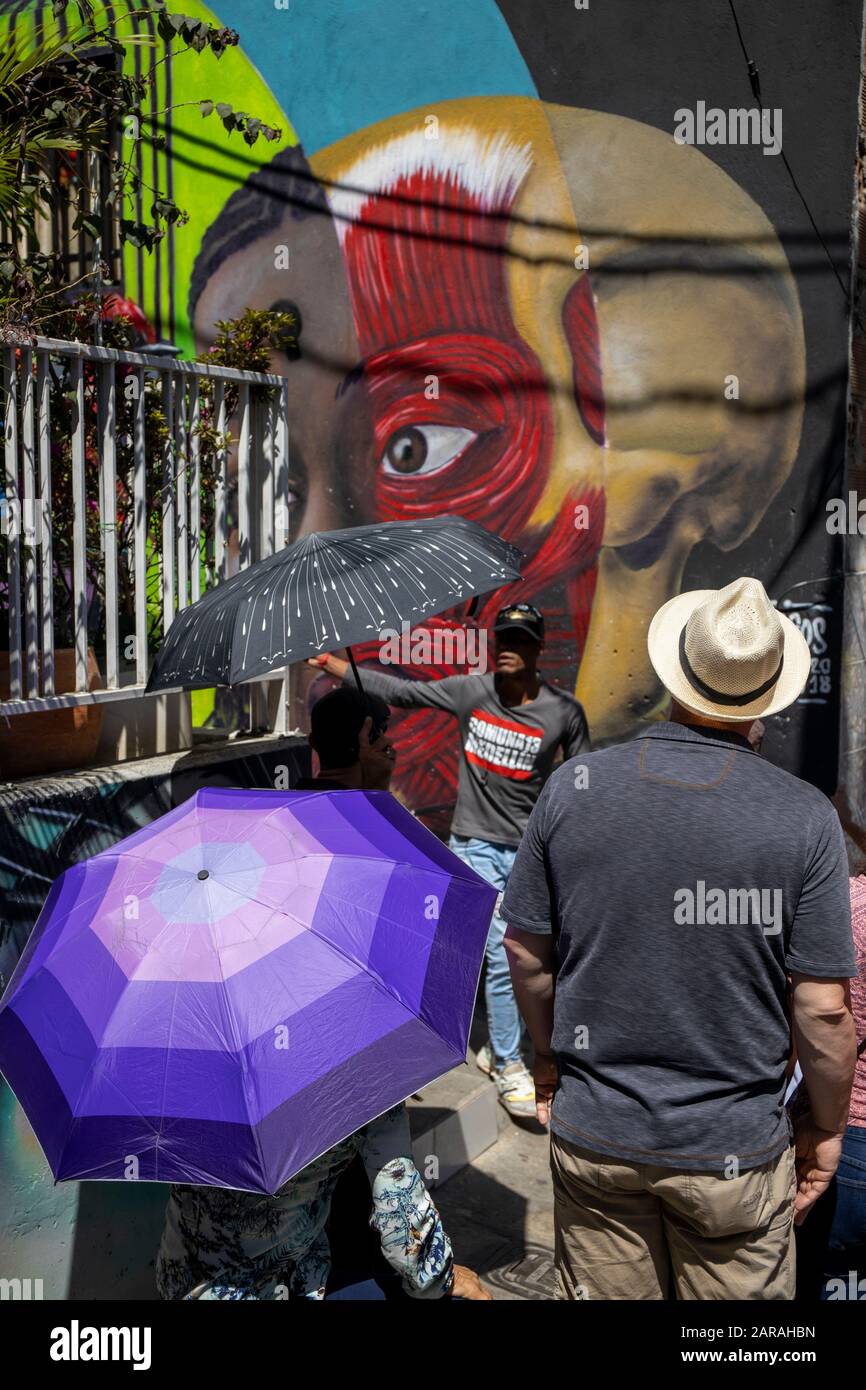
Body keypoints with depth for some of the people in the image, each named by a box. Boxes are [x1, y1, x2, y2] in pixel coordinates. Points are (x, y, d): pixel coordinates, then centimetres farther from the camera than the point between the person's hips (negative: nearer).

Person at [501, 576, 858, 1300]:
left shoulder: (573, 786, -11)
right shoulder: (805, 815, -16)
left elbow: (525, 950, -2)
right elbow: (823, 1007, -12)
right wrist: (827, 1127, 5)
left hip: (591, 1134, 2)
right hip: (733, 1148, -1)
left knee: (604, 1289, 22)